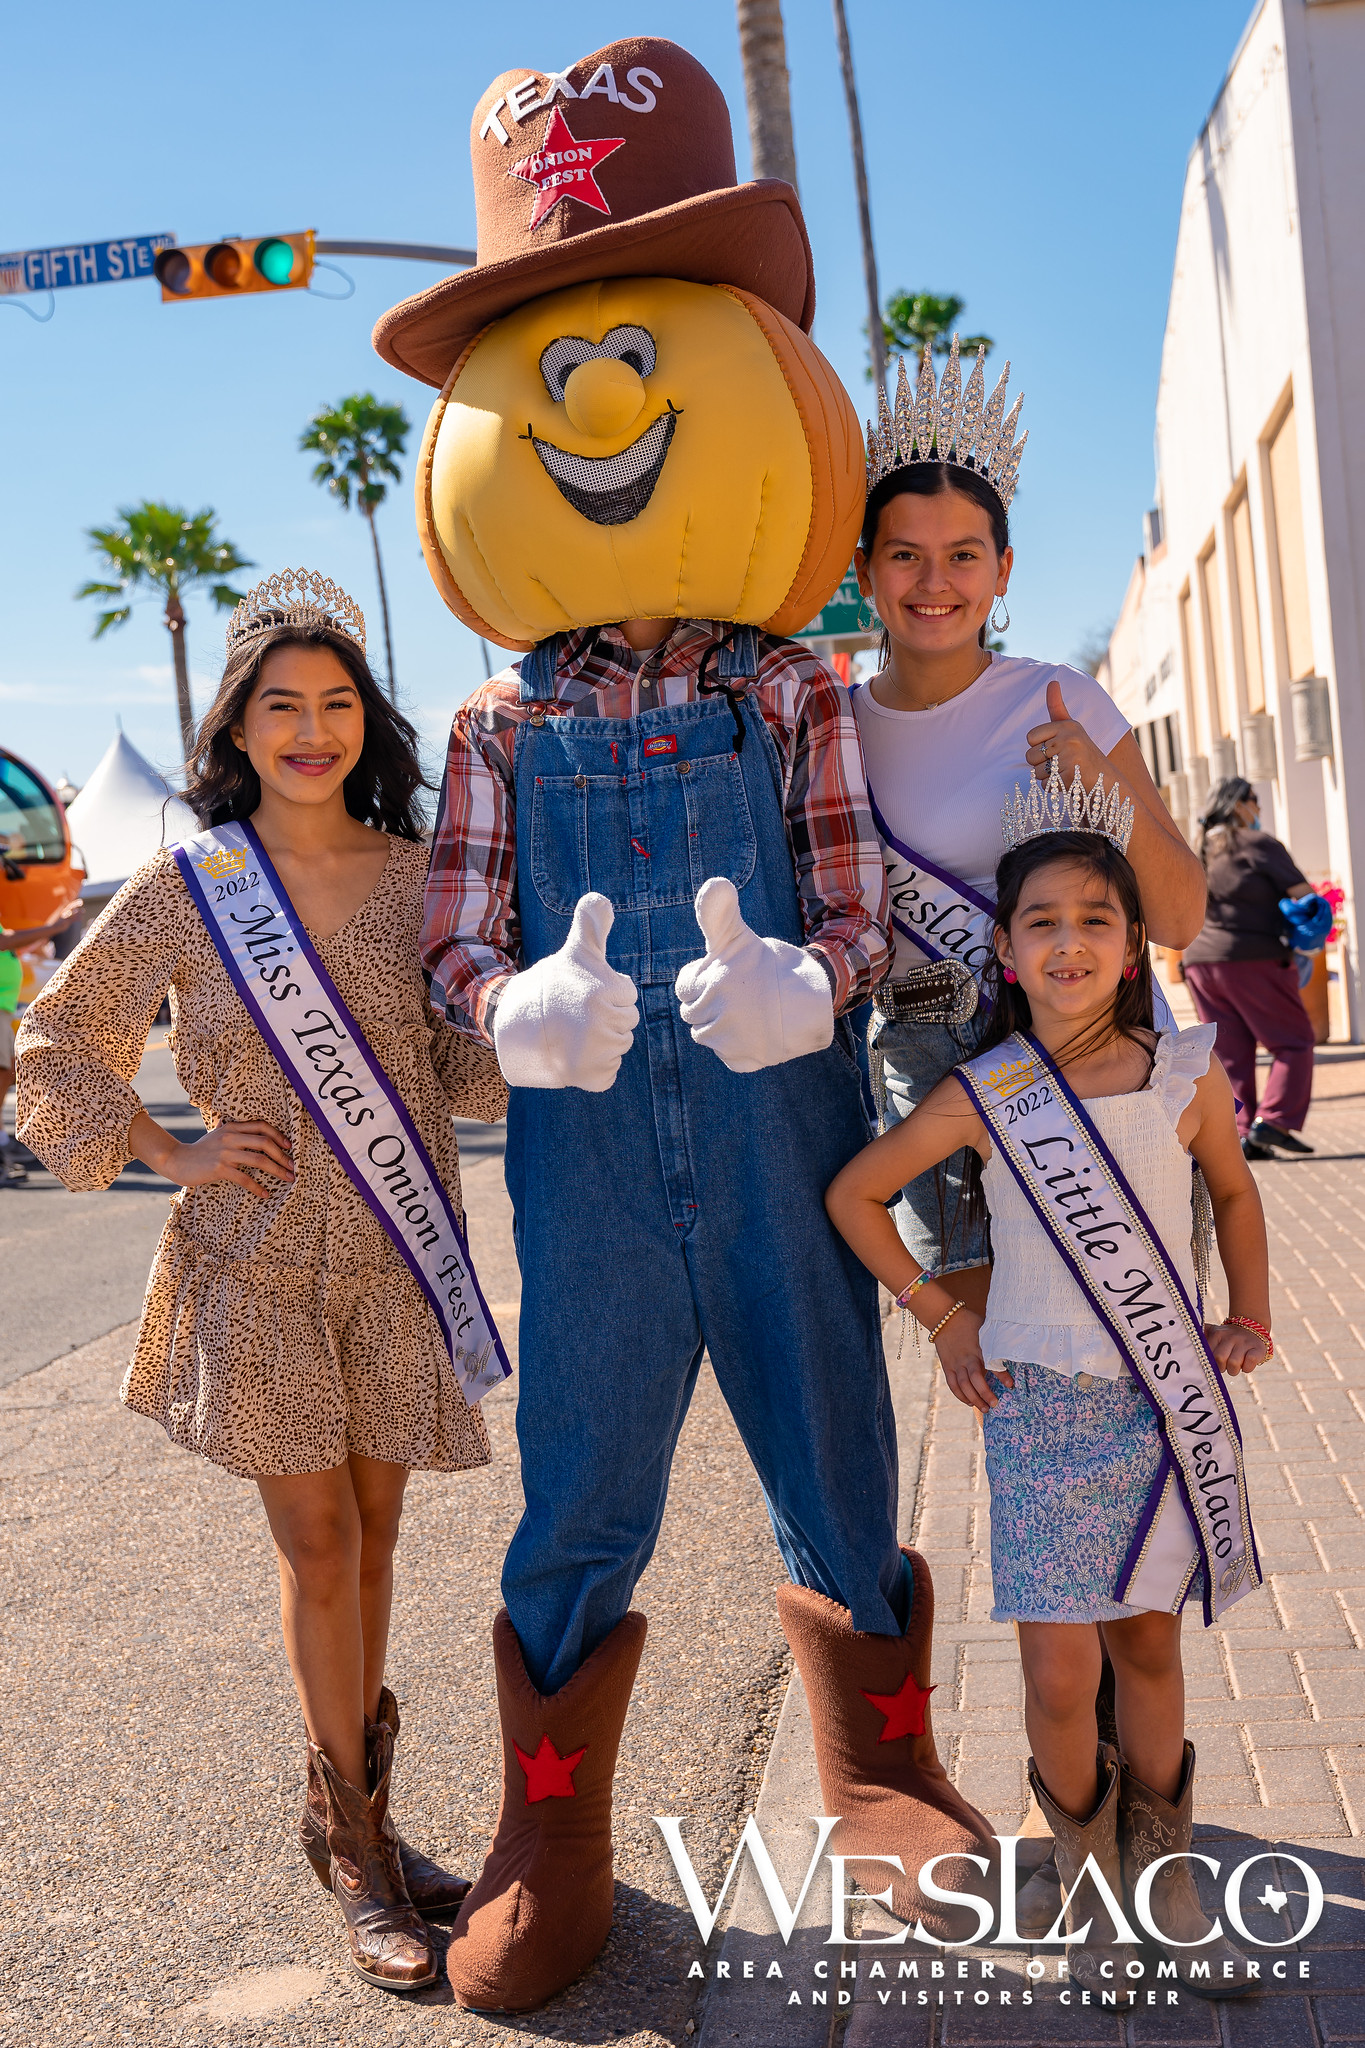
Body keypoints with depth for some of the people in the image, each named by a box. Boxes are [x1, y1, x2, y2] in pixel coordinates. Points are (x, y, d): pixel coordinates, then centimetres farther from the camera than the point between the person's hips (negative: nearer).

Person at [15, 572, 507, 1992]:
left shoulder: (418, 875, 2)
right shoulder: (185, 889, -3)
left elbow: (469, 1051, 12)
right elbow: (57, 1042, 6)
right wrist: (172, 1154, -3)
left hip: (396, 1250, 2)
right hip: (255, 1254, -2)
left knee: (370, 1527, 12)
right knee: (316, 1538, -1)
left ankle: (348, 1807, 30)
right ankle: (351, 1833, 17)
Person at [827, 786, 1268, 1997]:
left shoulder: (1186, 1074, -4)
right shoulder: (983, 1096, -8)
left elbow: (1234, 1193, 14)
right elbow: (855, 1194, 2)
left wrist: (1250, 1323, 8)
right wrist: (941, 1316, 0)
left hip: (1171, 1404, 2)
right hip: (1042, 1408, -1)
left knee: (1149, 1645, 13)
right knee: (1059, 1683, -3)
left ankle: (1164, 1877, 35)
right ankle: (1090, 1878, 25)